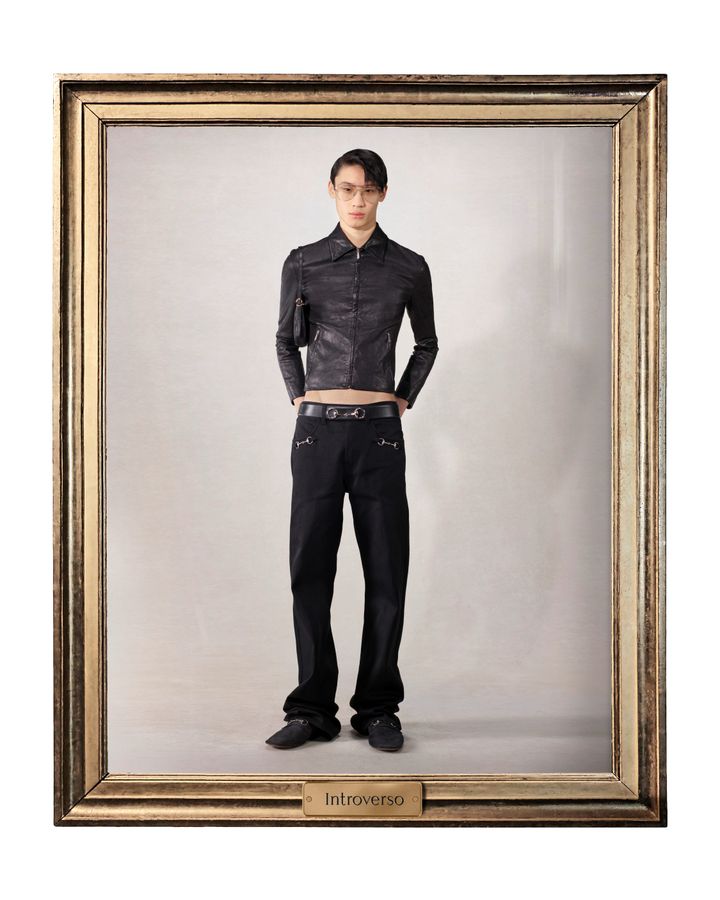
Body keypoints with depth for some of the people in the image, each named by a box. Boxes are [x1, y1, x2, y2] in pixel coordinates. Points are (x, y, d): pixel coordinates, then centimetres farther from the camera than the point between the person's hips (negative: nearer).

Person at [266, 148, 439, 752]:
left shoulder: (409, 267, 7)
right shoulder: (304, 263, 8)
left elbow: (427, 345, 20)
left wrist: (403, 400, 11)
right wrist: (300, 398, 11)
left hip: (379, 432, 0)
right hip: (318, 431, 0)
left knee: (386, 572, 2)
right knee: (310, 569, 1)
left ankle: (379, 708, 13)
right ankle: (313, 708, 11)